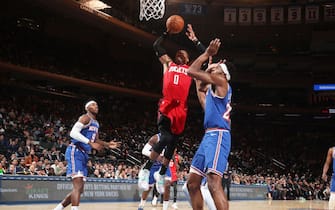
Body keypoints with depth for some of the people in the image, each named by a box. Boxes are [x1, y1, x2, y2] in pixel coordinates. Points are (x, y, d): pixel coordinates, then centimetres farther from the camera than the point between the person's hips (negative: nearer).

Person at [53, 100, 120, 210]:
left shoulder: (95, 123, 21)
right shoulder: (85, 118, -7)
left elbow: (96, 140, 31)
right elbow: (73, 133, -21)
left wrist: (108, 144, 13)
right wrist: (91, 143, -26)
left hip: (84, 154, 10)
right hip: (75, 151, -10)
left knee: (79, 189, 11)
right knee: (78, 186, -20)